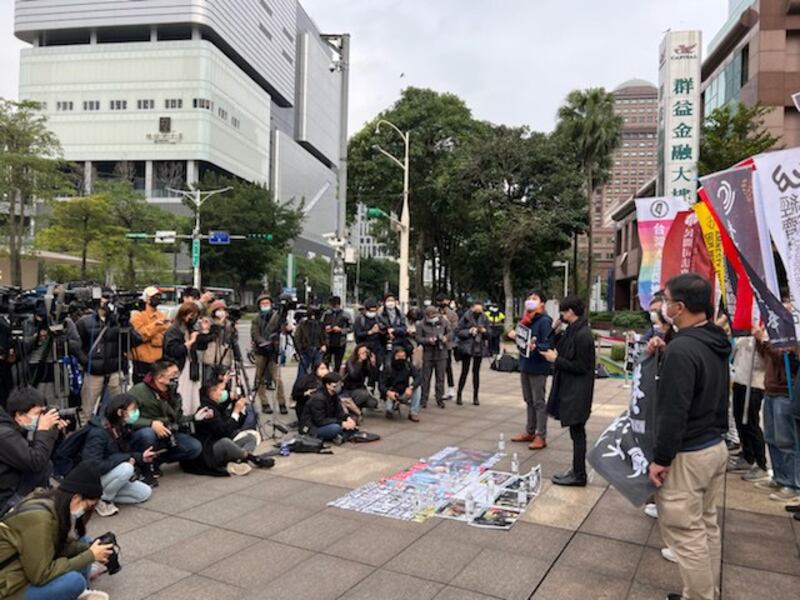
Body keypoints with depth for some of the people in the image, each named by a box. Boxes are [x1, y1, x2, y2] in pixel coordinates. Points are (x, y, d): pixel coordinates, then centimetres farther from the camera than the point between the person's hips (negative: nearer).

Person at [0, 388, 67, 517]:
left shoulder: (19, 429, 3)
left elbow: (48, 454, 10)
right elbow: (36, 463, -32)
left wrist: (55, 431, -5)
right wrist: (44, 430, -24)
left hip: (16, 487, 9)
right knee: (44, 466, -19)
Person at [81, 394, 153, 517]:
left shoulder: (121, 429, -2)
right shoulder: (98, 433, -27)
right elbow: (94, 467, -34)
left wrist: (141, 457, -8)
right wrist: (126, 458, -28)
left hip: (108, 477, 8)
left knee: (145, 492, 2)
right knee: (126, 468, -32)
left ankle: (105, 496, 7)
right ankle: (101, 500, -11)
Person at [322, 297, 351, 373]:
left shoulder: (345, 315, -2)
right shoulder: (326, 314, 0)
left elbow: (351, 328, 0)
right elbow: (321, 325, 10)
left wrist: (341, 330, -13)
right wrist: (325, 328, -10)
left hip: (340, 343, 0)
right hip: (328, 343, 0)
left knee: (338, 364, 10)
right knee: (325, 363, -3)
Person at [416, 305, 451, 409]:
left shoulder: (444, 322, 2)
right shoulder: (421, 325, -5)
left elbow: (449, 332, 13)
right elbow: (418, 338, -6)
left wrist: (446, 338, -8)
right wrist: (428, 340, -20)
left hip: (441, 353, 2)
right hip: (428, 354, -2)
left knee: (440, 377, 7)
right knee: (426, 378, 3)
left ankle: (440, 399, 18)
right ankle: (424, 399, 14)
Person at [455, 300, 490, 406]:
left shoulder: (484, 319, 6)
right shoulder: (466, 318, -5)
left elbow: (488, 335, 10)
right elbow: (458, 332, -6)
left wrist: (484, 331, -10)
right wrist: (469, 331, -18)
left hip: (479, 349, 3)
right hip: (467, 348, -3)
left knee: (476, 372, 8)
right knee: (464, 372, -2)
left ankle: (475, 397, 16)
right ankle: (459, 396, 9)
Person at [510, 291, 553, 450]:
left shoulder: (544, 321, -14)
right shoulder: (527, 319, 10)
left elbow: (548, 344, -20)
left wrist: (535, 347, -37)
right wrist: (515, 335, 1)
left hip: (538, 367, -8)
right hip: (525, 365, 8)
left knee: (539, 402, -1)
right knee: (529, 401, 16)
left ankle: (541, 436, 7)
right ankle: (529, 432, 28)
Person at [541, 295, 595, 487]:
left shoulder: (582, 334, -20)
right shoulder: (575, 330, 8)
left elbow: (581, 367, -20)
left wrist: (556, 359, -14)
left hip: (577, 392, -9)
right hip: (571, 389, 9)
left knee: (577, 433, 0)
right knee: (577, 432, 15)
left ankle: (579, 475, 9)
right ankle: (577, 470, 25)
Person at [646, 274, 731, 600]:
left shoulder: (681, 349, -23)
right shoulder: (717, 343, 7)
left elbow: (674, 412, -24)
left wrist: (661, 458, -16)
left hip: (688, 455, -10)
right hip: (716, 446, 10)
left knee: (686, 533, 1)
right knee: (707, 525, 20)